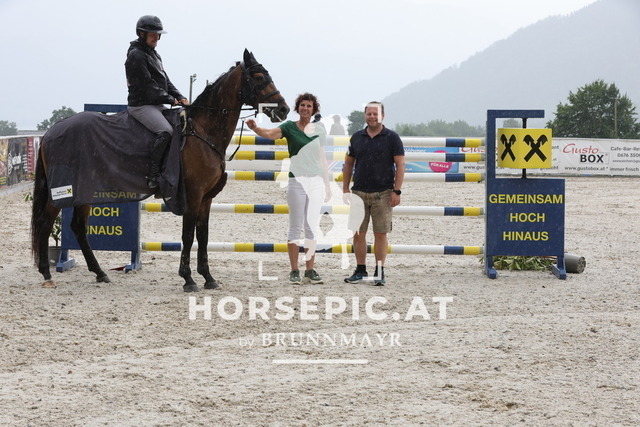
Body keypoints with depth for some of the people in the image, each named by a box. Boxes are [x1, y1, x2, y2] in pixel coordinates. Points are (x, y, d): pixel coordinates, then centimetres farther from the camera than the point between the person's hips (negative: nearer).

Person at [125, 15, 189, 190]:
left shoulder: (154, 55, 19)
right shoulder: (136, 55, -11)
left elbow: (165, 80, 18)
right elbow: (146, 85, -17)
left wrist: (180, 97, 3)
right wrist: (170, 99, -13)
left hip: (156, 104, 10)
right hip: (141, 105, -10)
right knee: (166, 130, -28)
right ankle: (153, 175, -27)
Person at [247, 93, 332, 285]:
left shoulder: (319, 130, 10)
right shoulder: (290, 127, -1)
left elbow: (322, 158, 15)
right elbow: (270, 133, -19)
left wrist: (327, 183, 14)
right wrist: (255, 128, -39)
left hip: (316, 181, 4)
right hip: (297, 180, -3)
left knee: (312, 227, 6)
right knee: (296, 227, -1)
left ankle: (310, 270, 11)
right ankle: (294, 271, 4)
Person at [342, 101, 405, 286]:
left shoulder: (392, 138, 0)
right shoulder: (356, 138, 10)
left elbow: (400, 165, -2)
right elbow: (348, 164, 15)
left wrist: (396, 191, -10)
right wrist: (345, 190, 8)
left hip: (383, 194, -3)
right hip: (359, 192, 3)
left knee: (381, 234, 0)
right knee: (358, 233, 3)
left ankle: (379, 273, 5)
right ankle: (360, 271, 13)